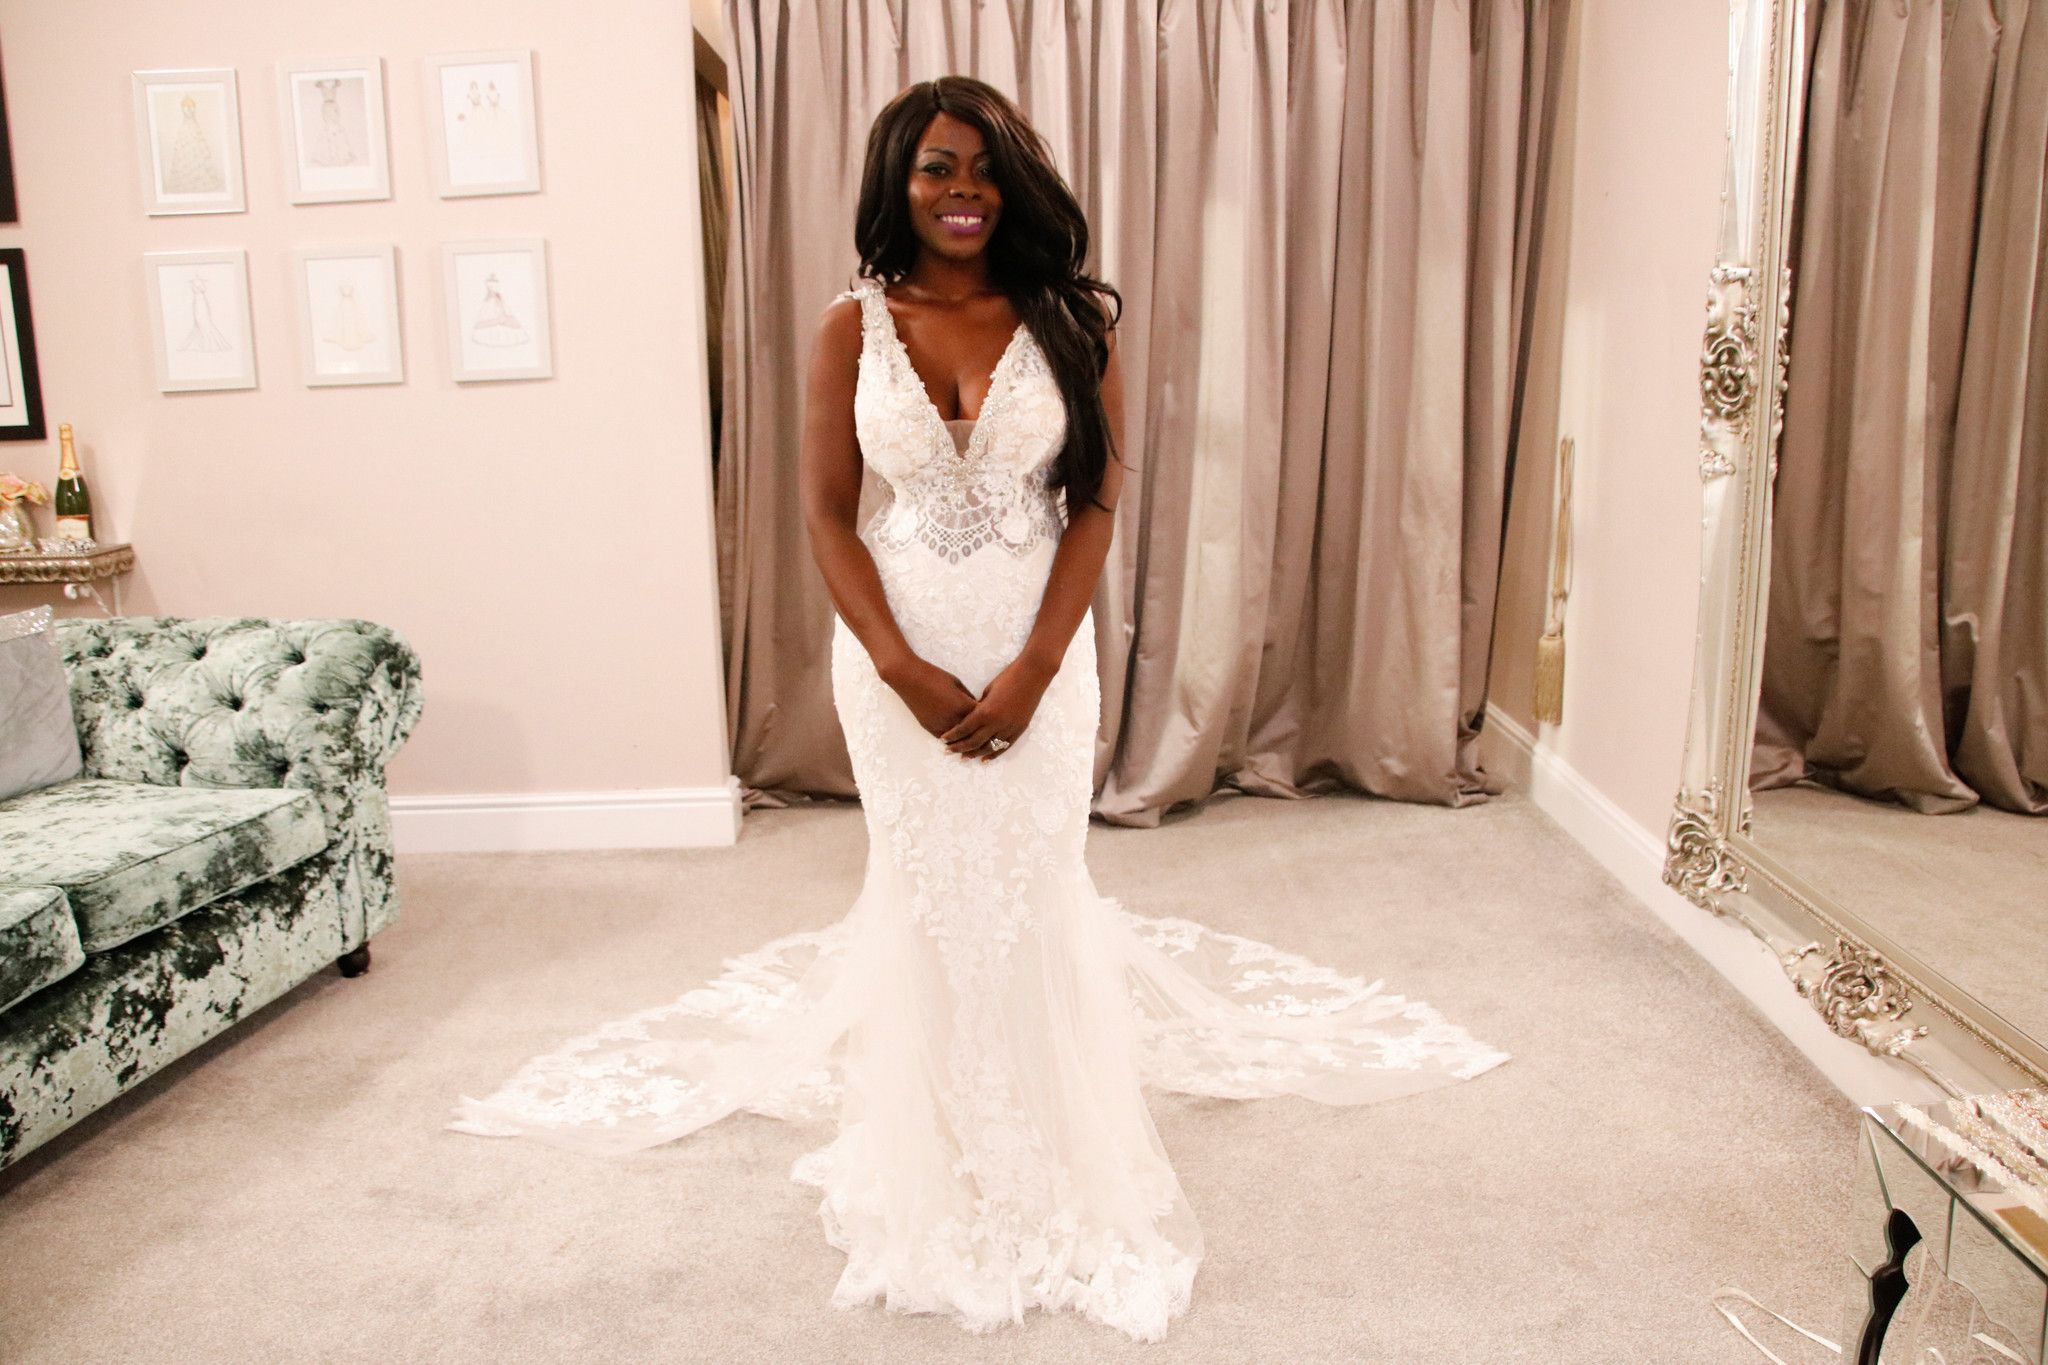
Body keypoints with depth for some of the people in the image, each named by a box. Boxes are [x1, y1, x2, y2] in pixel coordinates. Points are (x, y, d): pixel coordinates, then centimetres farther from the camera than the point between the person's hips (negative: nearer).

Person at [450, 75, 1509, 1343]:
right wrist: (907, 670, -13)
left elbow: (1097, 504, -5)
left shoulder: (1073, 321, -2)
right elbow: (829, 514, -3)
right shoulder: (854, 326, -1)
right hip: (897, 646, 1)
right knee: (922, 890, 9)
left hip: (1039, 644, 0)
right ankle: (936, 1158, 30)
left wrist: (1030, 671, -14)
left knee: (1035, 891, 6)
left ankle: (1056, 1167, 28)